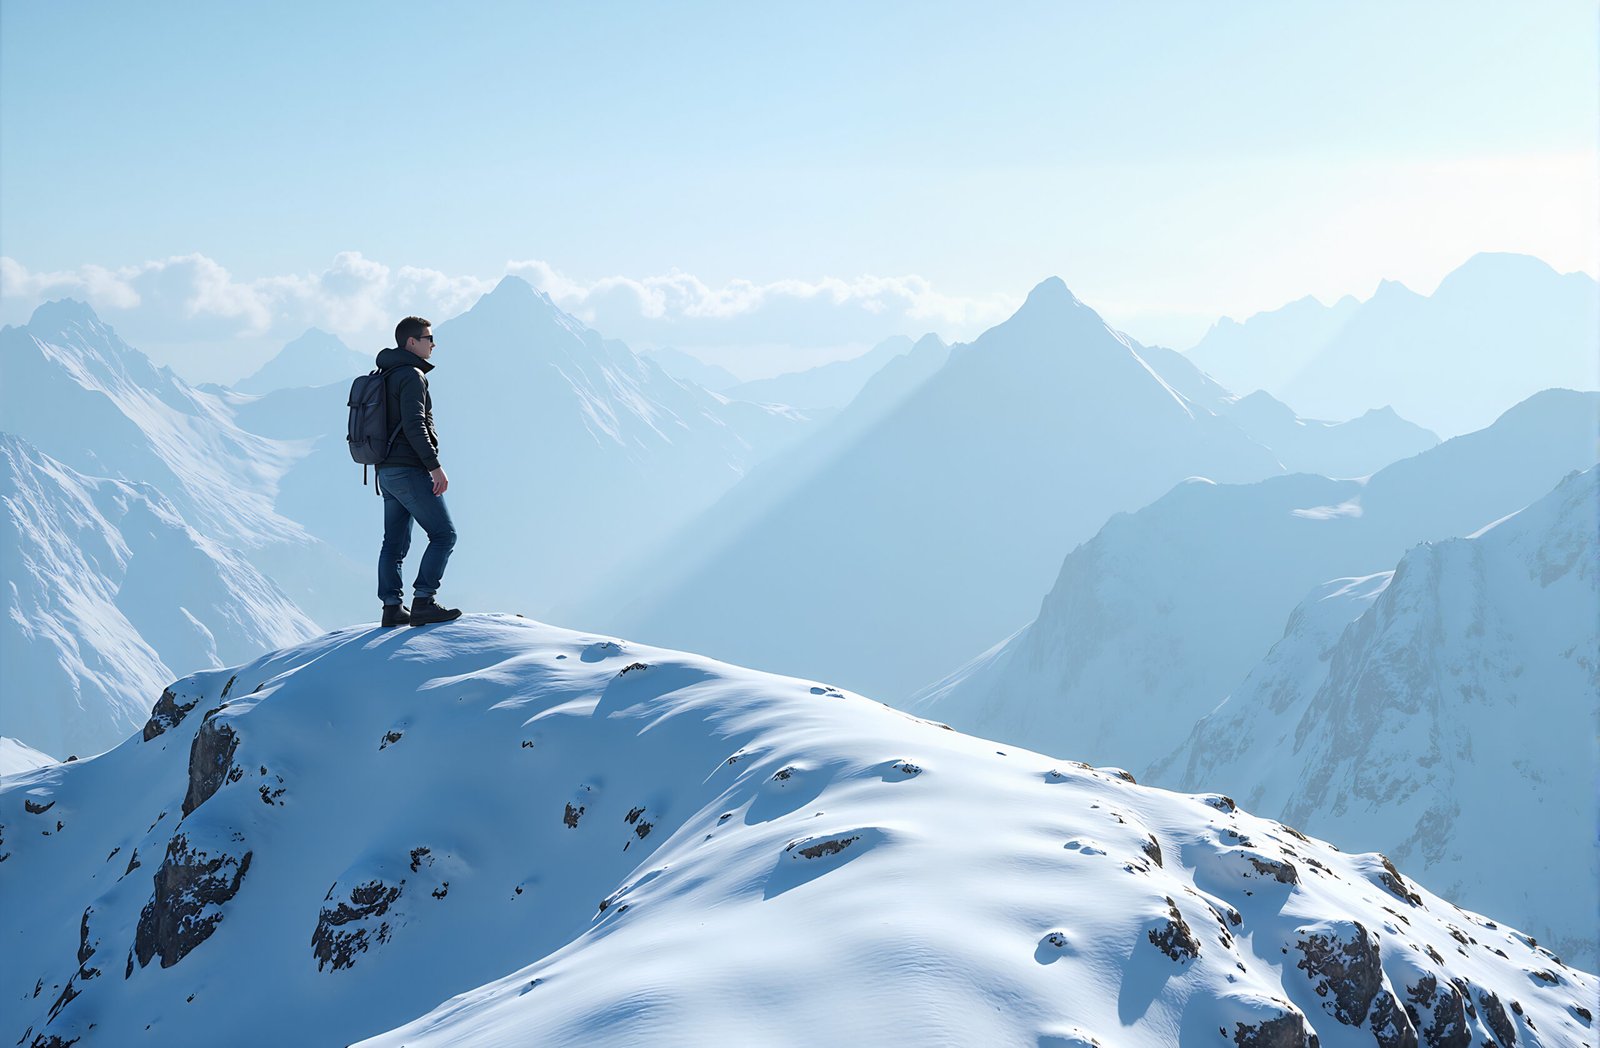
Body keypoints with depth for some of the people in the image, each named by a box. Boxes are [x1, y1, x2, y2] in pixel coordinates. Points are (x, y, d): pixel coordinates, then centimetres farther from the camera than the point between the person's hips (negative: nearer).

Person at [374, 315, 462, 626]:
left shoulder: (384, 376, 19)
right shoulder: (411, 375, -12)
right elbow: (414, 425, -22)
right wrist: (435, 466, -22)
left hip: (387, 472, 10)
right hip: (410, 470, -10)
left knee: (395, 542, 10)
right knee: (443, 534, -7)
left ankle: (392, 607, 9)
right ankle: (423, 601, -13)